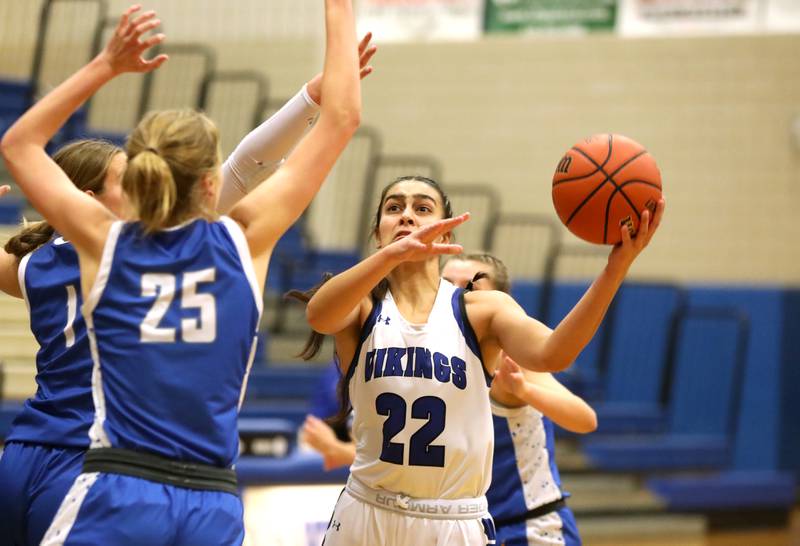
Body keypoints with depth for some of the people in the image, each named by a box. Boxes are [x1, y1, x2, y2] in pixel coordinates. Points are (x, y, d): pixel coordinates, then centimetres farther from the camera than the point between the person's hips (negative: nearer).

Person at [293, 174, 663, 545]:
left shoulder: (482, 310, -2)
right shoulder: (363, 306, -1)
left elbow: (550, 354, -21)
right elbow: (317, 315, -25)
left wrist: (616, 268, -35)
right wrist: (394, 253, -42)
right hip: (367, 516, 0)